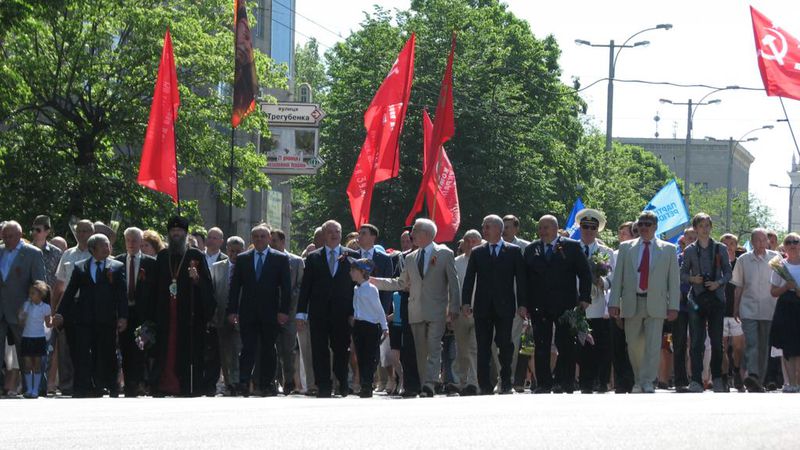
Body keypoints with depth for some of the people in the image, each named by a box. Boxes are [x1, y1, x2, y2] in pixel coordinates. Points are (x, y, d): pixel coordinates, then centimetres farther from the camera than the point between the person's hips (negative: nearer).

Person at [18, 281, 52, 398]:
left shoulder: (45, 307, -4)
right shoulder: (26, 305, 2)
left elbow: (48, 324, 3)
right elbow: (21, 323, 7)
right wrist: (21, 317, -14)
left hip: (39, 338, -2)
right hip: (27, 337, 2)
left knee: (37, 364, 1)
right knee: (27, 364, 2)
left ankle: (35, 390, 5)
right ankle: (29, 389, 8)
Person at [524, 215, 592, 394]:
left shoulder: (572, 247, 3)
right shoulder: (531, 250, 11)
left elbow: (585, 273, 3)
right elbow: (526, 277, 11)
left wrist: (584, 298, -5)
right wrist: (526, 303, 4)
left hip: (565, 305, -3)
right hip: (539, 307, 3)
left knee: (566, 345, -3)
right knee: (541, 346, 2)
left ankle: (565, 383, 1)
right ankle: (544, 383, 6)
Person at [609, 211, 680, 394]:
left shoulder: (668, 249, 9)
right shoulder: (626, 248, 12)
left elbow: (674, 280, 6)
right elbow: (618, 277, 9)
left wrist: (673, 306, -2)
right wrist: (614, 302, 0)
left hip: (655, 304, -2)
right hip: (632, 303, 2)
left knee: (653, 344, -10)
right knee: (634, 345, 6)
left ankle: (647, 383, -9)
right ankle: (638, 381, 20)